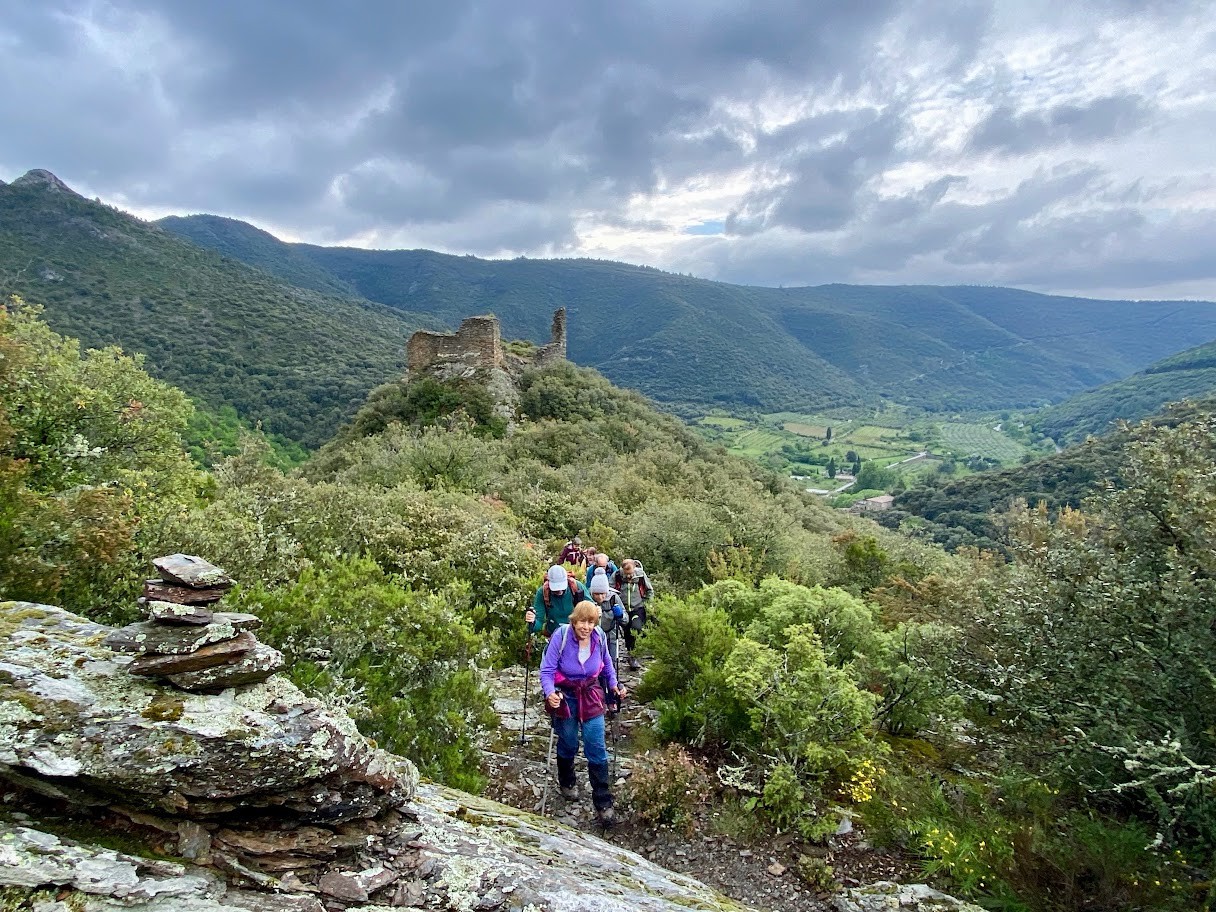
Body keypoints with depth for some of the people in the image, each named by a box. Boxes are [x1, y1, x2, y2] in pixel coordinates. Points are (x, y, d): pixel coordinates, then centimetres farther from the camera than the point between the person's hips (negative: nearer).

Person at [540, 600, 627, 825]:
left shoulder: (599, 637, -12)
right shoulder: (561, 636, -23)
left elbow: (606, 663, 9)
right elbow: (547, 670, -20)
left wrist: (614, 684, -4)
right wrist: (549, 692, -35)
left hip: (591, 694, 2)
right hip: (564, 695, -2)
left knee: (597, 747, -3)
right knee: (568, 743, 14)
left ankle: (603, 803, 9)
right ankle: (567, 782, 45)